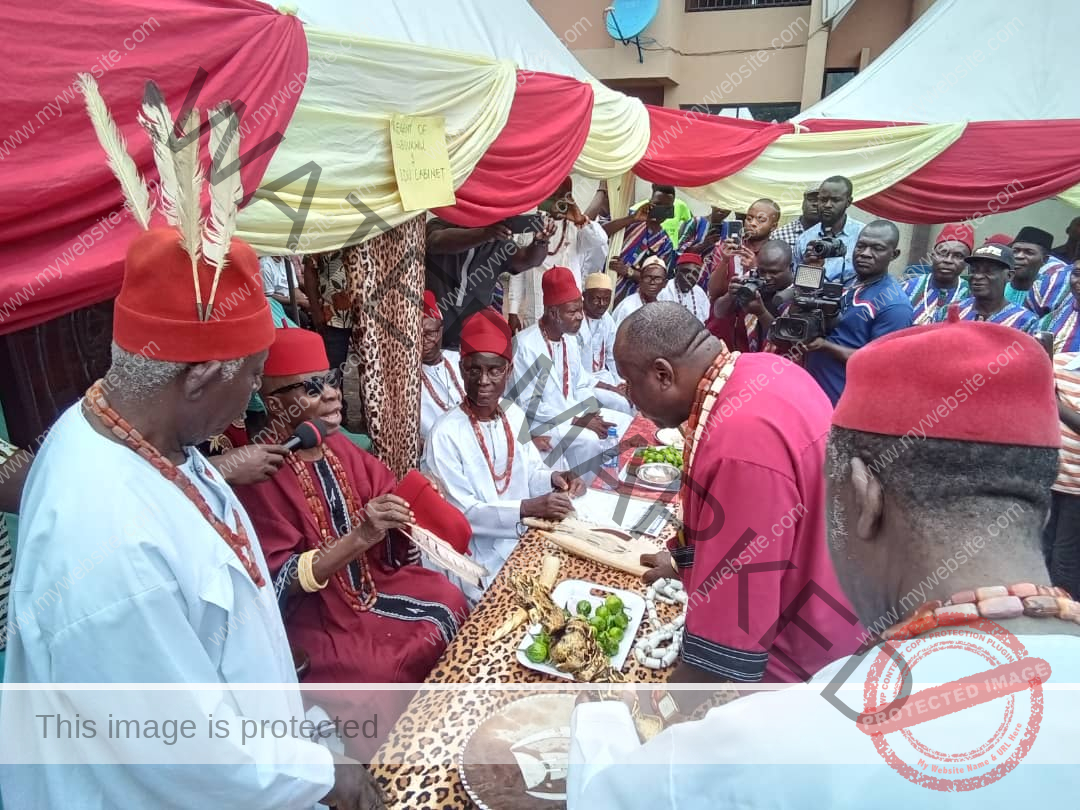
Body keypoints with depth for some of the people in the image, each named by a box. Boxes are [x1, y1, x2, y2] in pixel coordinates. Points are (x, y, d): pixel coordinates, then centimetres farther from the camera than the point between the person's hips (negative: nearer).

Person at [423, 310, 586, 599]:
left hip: (529, 536, 6)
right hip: (486, 559, -6)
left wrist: (552, 479, -9)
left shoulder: (514, 415, 2)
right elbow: (462, 513, -18)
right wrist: (528, 508, -26)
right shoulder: (445, 435, -18)